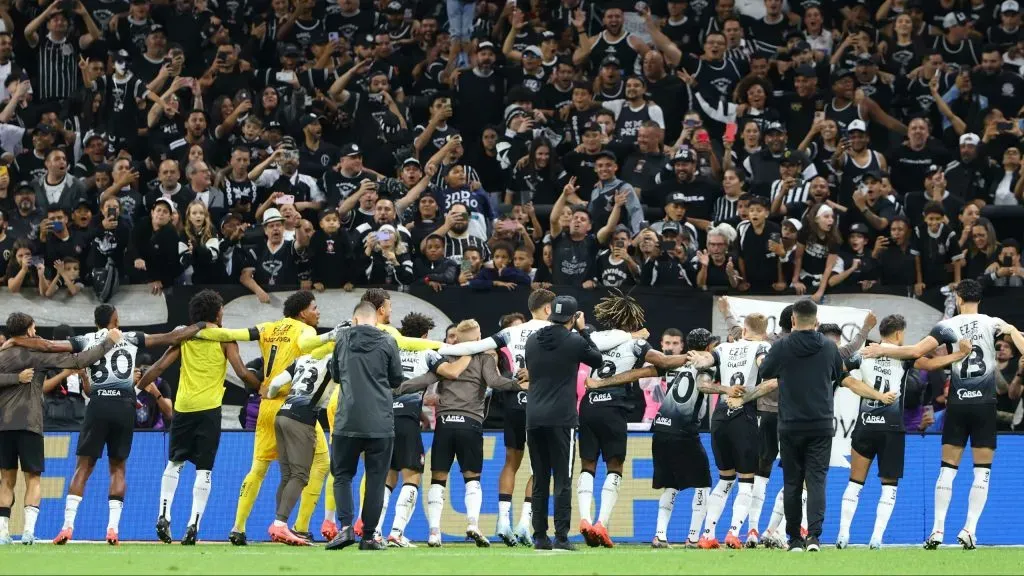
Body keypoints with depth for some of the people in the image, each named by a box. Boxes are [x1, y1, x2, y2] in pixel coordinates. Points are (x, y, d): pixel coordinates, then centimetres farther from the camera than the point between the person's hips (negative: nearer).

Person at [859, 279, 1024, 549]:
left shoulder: (948, 326, -1)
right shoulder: (993, 324, 1)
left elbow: (916, 351, -6)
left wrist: (881, 351, 2)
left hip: (957, 405, 0)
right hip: (985, 405, 0)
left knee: (948, 469, 6)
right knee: (982, 471, 4)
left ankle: (937, 530, 1)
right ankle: (969, 530, -4)